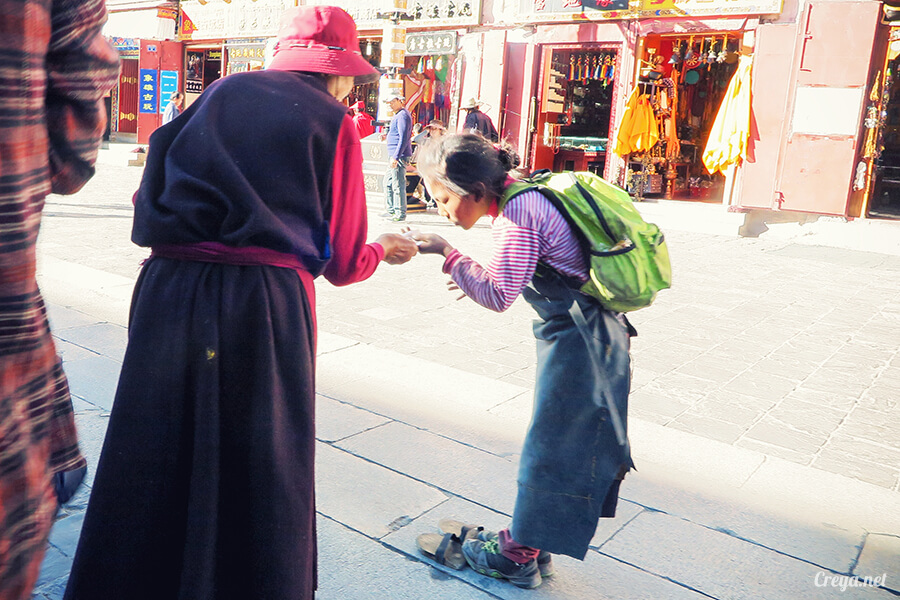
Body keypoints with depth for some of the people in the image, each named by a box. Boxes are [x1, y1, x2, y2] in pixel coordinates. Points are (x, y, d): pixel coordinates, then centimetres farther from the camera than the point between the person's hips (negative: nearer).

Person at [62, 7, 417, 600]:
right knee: (263, 471, 12)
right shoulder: (332, 122, 4)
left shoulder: (223, 92, 14)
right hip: (265, 301, -3)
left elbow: (149, 194, 13)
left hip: (170, 288, 4)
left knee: (151, 461, 15)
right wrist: (385, 248, 23)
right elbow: (342, 263, 3)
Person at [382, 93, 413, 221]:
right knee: (388, 183, 15)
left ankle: (400, 214, -2)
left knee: (398, 185, -8)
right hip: (394, 155, 11)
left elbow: (403, 138, -21)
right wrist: (387, 135, 15)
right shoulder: (396, 115, 20)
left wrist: (396, 156, -25)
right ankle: (391, 211, 23)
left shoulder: (402, 115, -13)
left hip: (400, 155, -11)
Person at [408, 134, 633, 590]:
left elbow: (498, 296, -20)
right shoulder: (522, 198, 9)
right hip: (583, 333, 10)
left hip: (579, 341, -10)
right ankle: (534, 547, 32)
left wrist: (446, 253, -16)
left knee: (550, 445, 3)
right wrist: (483, 276, 10)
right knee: (566, 441, 17)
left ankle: (518, 555, 20)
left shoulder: (518, 214, -20)